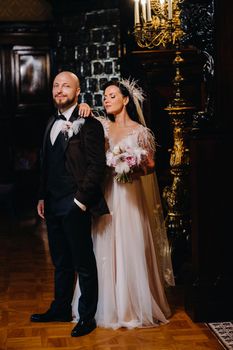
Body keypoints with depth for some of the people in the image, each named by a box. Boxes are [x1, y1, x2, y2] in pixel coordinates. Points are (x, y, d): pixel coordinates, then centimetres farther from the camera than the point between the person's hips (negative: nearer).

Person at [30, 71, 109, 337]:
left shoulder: (88, 124, -10)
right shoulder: (52, 123, 13)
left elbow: (97, 166, -14)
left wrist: (81, 200, -16)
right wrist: (42, 197, 14)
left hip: (75, 205, -7)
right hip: (53, 205, 7)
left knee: (84, 263, 6)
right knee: (61, 262, 19)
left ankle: (87, 316, 19)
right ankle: (61, 309, 33)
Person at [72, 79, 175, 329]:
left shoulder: (140, 131, -2)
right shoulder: (103, 126, 8)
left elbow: (150, 166, 1)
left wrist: (132, 169, -17)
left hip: (130, 197, -3)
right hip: (106, 195, 4)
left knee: (130, 249, 1)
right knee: (105, 249, 7)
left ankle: (134, 305, 16)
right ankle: (108, 305, 20)